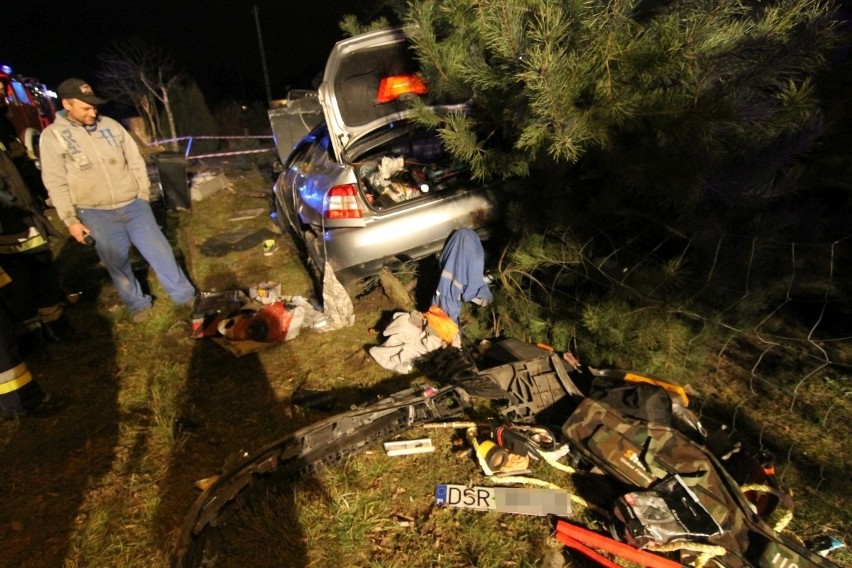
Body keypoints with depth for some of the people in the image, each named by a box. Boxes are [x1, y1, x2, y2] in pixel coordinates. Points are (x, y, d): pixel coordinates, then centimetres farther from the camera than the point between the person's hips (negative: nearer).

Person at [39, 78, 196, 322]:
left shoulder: (110, 125, 3)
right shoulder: (52, 136, -4)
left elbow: (135, 161, 8)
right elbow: (56, 183, -4)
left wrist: (143, 195, 4)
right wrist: (71, 220, -6)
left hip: (133, 204, 2)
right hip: (96, 214, -1)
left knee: (159, 250, 4)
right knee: (117, 262, 8)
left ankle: (185, 295, 15)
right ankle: (137, 304, 24)